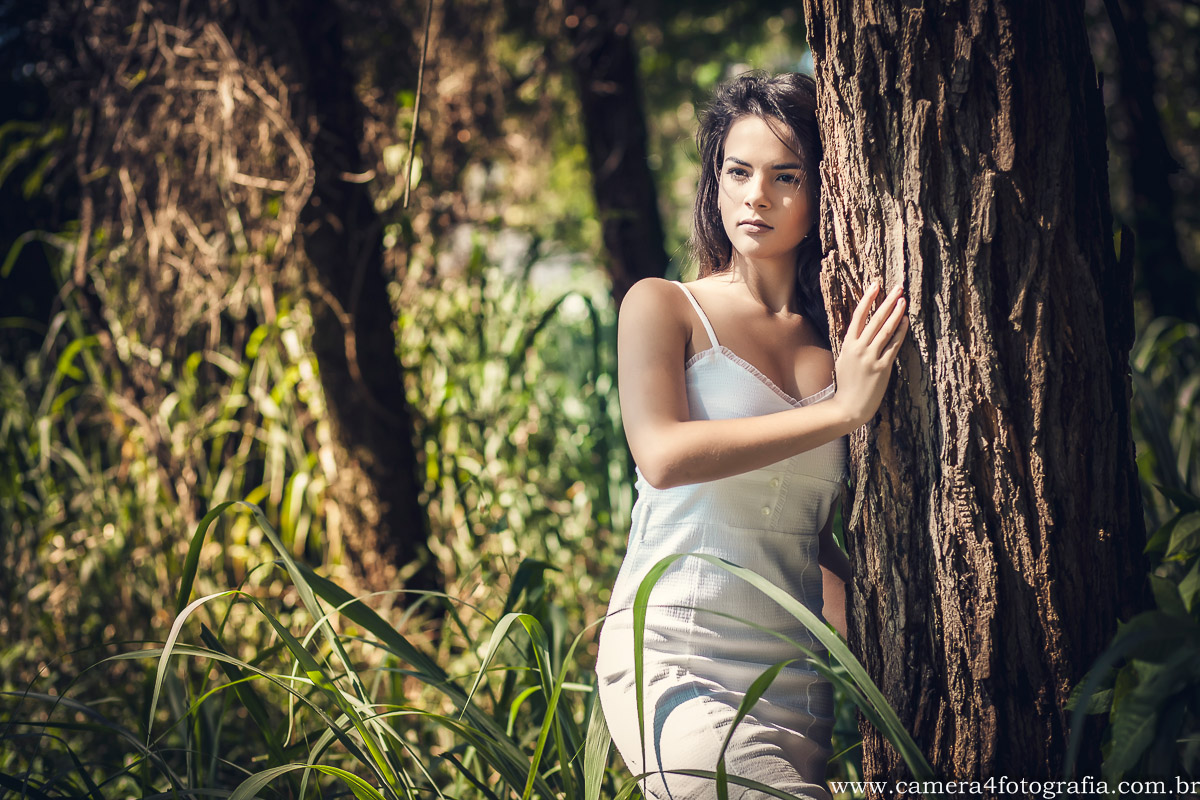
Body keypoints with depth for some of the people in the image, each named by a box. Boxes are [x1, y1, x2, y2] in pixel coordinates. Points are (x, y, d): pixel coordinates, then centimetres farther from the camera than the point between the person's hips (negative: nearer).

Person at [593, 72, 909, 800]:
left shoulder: (837, 341, 11)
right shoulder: (663, 308, 2)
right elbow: (662, 456, -17)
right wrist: (842, 409, -16)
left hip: (796, 683, 5)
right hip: (676, 664, -5)